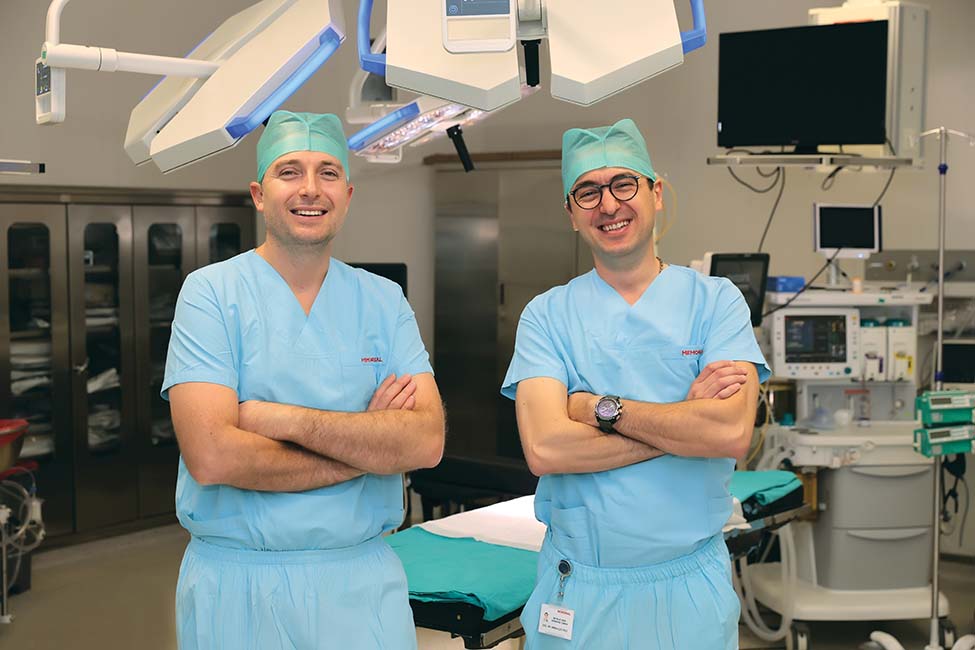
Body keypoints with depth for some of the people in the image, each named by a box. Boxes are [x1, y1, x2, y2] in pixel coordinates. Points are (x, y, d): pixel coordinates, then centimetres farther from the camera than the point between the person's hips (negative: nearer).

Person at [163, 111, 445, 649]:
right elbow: (211, 456, -19)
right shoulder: (211, 292, -6)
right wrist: (367, 445, -13)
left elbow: (426, 442, -10)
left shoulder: (383, 300, 3)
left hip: (363, 581, 2)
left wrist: (285, 419, -17)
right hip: (236, 584, -2)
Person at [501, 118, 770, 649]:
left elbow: (732, 433, -16)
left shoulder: (715, 300, -1)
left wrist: (600, 407, -14)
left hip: (692, 588, 0)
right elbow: (544, 449, -16)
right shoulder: (546, 316, -1)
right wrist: (687, 416, -14)